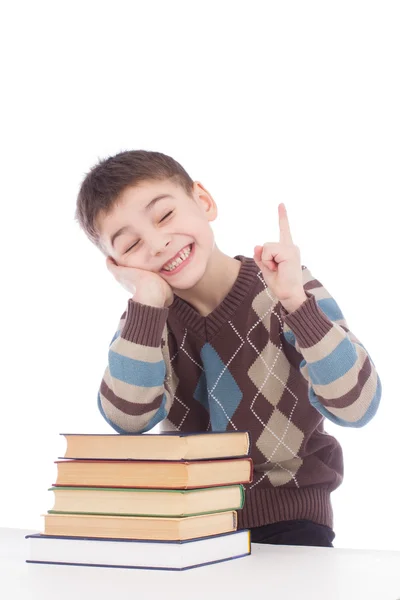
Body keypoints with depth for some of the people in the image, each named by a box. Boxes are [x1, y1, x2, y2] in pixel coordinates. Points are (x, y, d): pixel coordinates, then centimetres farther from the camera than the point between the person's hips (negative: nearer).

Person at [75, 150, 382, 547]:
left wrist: (296, 300, -30)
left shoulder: (283, 290, -9)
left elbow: (356, 406, -21)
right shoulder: (146, 316, 1)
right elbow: (128, 420, -19)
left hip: (286, 519, -3)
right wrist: (148, 302, -24)